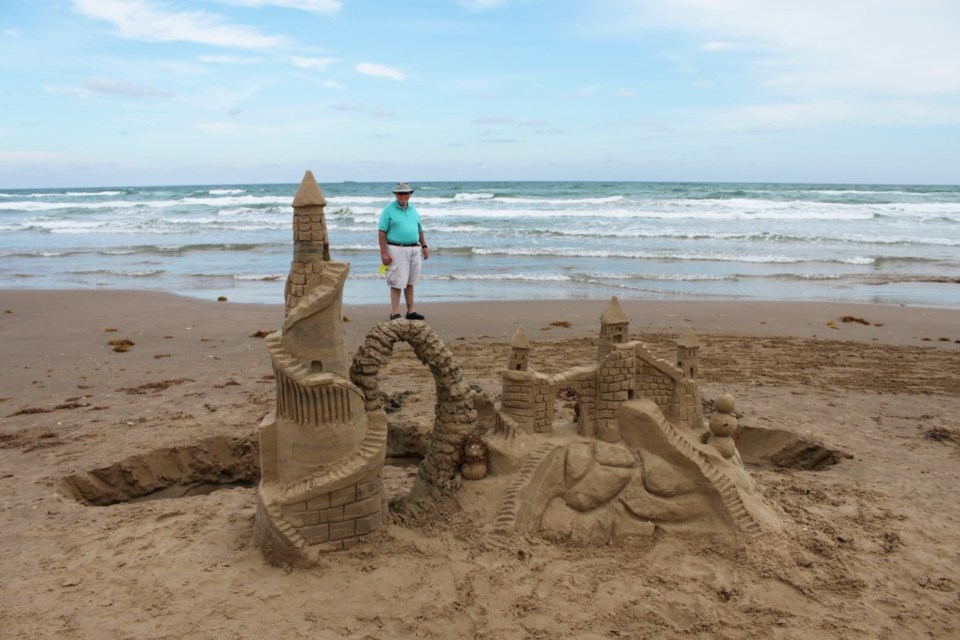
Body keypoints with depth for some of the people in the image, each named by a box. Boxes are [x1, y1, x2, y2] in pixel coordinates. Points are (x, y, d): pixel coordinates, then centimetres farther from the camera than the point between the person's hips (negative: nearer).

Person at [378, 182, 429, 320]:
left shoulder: (413, 209, 13)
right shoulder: (389, 210, -5)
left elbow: (419, 229, 20)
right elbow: (382, 233, -9)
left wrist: (424, 246, 12)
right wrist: (383, 253, -14)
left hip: (414, 250, 6)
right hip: (397, 250, -6)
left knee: (410, 282, 12)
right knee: (397, 283, -5)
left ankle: (411, 311, 19)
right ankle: (395, 313, 0)